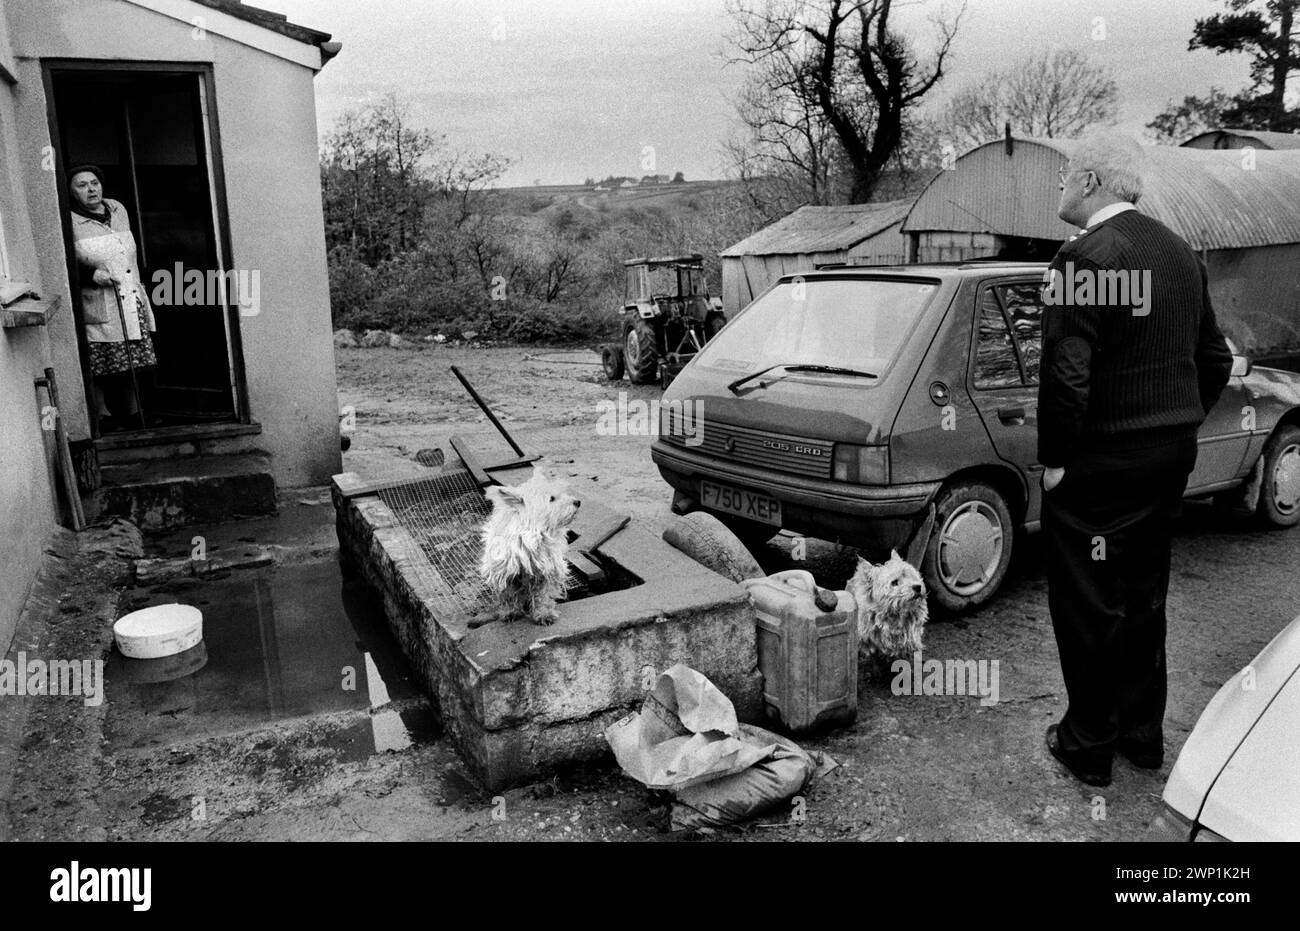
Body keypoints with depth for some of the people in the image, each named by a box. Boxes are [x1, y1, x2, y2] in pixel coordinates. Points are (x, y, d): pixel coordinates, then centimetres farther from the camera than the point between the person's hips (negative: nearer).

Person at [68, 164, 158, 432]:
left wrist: (139, 287, 23)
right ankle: (103, 415, 10)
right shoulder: (69, 222, -8)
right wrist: (93, 275, -21)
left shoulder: (118, 209, 11)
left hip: (131, 299, 6)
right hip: (97, 307, -5)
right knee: (98, 366, -2)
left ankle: (134, 413, 22)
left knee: (133, 362, 10)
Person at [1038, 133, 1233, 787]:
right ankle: (1143, 732, 32)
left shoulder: (1085, 257, -17)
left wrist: (1053, 459, -14)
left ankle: (1090, 745, 18)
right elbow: (1215, 359, 15)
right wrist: (1180, 427, 20)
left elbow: (1066, 373, -23)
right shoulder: (1181, 254, 11)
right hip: (1171, 459, 8)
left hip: (1101, 463, -8)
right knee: (1144, 598, 19)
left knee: (1089, 606, 5)